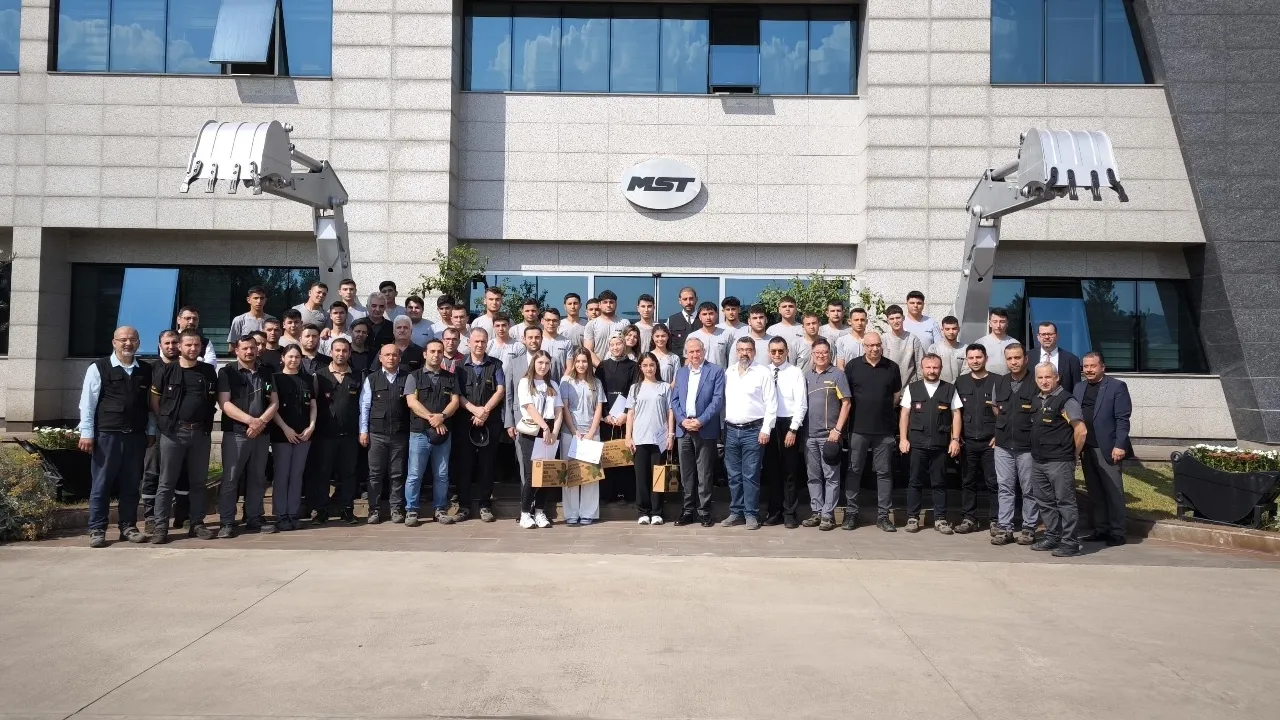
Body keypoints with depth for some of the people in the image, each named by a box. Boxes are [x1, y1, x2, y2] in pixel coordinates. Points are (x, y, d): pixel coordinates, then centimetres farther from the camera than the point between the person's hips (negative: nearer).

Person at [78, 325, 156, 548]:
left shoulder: (146, 370, 8)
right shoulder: (98, 369, -2)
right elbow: (87, 403, -3)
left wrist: (151, 432, 10)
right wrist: (87, 433, -7)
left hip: (136, 436, 3)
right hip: (107, 435, -3)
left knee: (131, 484, 10)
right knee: (101, 484, 4)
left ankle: (128, 527, 19)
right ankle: (97, 530, 12)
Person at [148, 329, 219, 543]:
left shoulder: (209, 371, 8)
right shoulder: (166, 370, 0)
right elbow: (154, 401, 4)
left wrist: (206, 422, 8)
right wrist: (165, 422, 0)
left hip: (201, 432, 3)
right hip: (173, 432, -2)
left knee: (198, 481, 9)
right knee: (167, 482, 1)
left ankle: (197, 523, 16)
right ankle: (161, 526, 5)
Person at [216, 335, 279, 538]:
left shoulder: (266, 373, 13)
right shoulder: (227, 372, 1)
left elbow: (274, 402, 8)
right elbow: (225, 403, -8)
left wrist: (261, 421, -9)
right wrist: (250, 420, -16)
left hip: (262, 434, 4)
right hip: (235, 433, -4)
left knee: (258, 478, 8)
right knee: (230, 478, -4)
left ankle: (254, 519, 15)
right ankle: (226, 522, 1)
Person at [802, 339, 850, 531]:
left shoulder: (837, 375, 0)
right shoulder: (806, 375, 11)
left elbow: (846, 403, -4)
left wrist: (837, 429, -11)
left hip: (829, 435, -4)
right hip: (809, 435, 4)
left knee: (831, 476, -1)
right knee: (813, 476, 9)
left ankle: (828, 514, 4)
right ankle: (816, 512, 17)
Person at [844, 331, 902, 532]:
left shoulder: (892, 367, 5)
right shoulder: (853, 366, 1)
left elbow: (897, 394, 15)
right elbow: (845, 395, 6)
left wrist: (885, 409, 7)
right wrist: (860, 410, 2)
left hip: (884, 429, 1)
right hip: (858, 428, -1)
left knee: (884, 472, 6)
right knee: (854, 471, 4)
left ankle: (883, 515, 13)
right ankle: (851, 512, 12)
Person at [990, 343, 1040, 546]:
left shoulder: (1036, 384, -7)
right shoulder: (999, 383, 7)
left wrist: (1025, 426, -5)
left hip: (1027, 446, -4)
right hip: (1003, 445, 4)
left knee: (1029, 489, 5)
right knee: (1005, 487, 7)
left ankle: (1029, 528, 14)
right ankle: (1004, 528, 11)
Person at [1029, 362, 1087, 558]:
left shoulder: (1066, 400, -11)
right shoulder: (1036, 401, 13)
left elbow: (1081, 431, -15)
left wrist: (1073, 454, -6)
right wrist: (1036, 452, 15)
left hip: (1059, 461, -8)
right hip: (1038, 461, 8)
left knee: (1065, 501, -2)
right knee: (1045, 501, 15)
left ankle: (1070, 542, 4)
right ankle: (1052, 536, 26)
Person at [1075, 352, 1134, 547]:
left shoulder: (1117, 386, -3)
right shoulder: (1079, 388, 15)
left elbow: (1122, 419, -9)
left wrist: (1119, 446, -16)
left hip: (1107, 448, -6)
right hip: (1085, 448, 6)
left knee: (1114, 492, -1)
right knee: (1095, 492, 11)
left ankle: (1117, 533, 5)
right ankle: (1101, 529, 18)